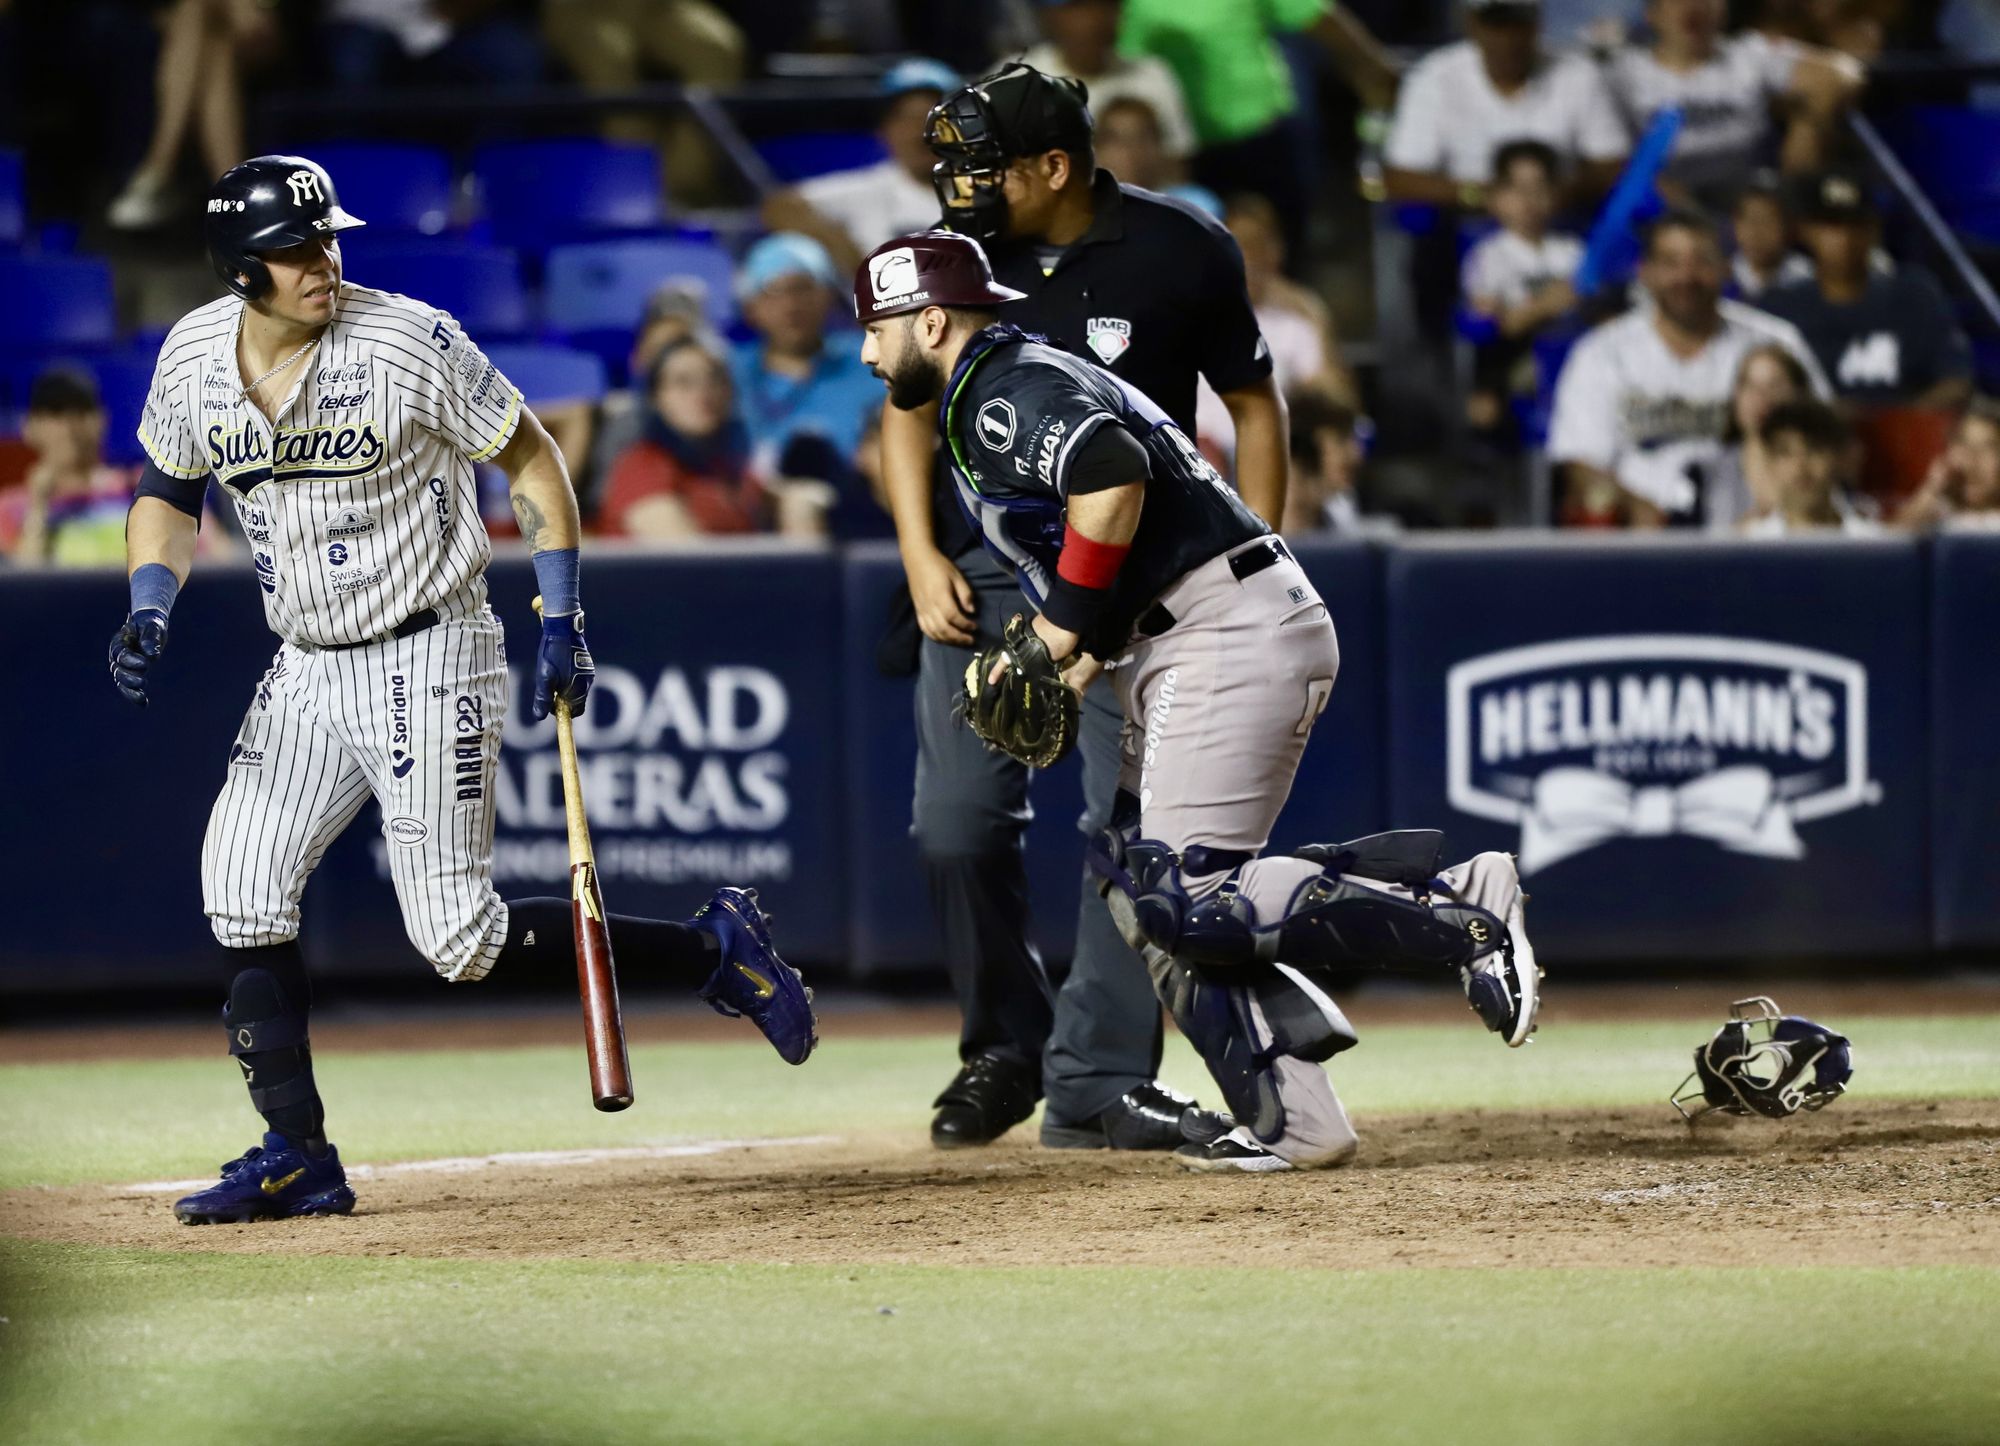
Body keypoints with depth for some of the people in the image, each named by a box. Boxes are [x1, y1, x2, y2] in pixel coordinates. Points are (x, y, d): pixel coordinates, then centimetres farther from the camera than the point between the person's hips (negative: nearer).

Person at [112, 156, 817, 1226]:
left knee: (458, 936, -10)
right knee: (240, 888, -7)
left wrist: (562, 625, -10)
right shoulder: (193, 357, -2)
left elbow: (530, 458, -7)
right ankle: (297, 1156, 1)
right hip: (307, 672, 6)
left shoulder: (410, 343, -17)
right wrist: (148, 615, -3)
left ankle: (712, 949, 7)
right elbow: (167, 495, 14)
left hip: (428, 661, -6)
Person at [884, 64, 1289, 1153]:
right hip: (982, 566, 2)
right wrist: (921, 555, -2)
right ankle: (1005, 1047, 16)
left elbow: (1252, 405, 3)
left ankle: (1097, 1082, 0)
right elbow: (910, 402, 10)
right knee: (958, 821, -4)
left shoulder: (1182, 254, -7)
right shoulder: (955, 254, 0)